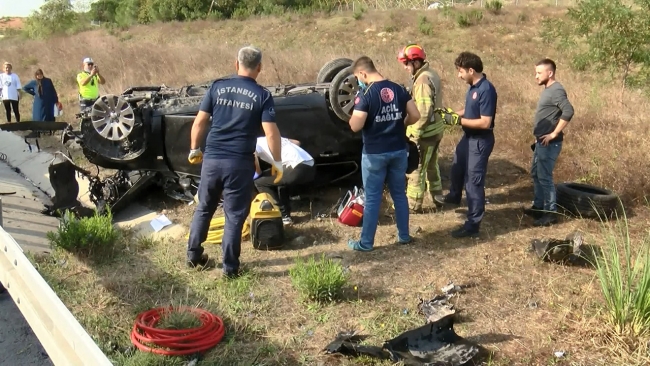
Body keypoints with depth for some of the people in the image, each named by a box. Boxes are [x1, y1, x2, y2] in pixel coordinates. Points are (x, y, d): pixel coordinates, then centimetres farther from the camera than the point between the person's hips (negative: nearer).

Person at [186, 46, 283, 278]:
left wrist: (194, 149, 16)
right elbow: (271, 132, -10)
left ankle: (193, 255, 31)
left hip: (212, 159, 3)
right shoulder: (262, 95, -4)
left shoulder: (218, 86, 3)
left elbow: (200, 122, 4)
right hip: (240, 163, -3)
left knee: (204, 208, 20)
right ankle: (230, 267, 14)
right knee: (234, 215, 7)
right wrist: (277, 162, 1)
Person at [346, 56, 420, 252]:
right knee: (399, 194, 17)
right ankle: (404, 235, 27)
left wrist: (354, 115, 1)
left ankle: (366, 242, 12)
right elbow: (415, 116, 2)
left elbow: (355, 126, -19)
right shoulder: (399, 89, 2)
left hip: (374, 153, -5)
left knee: (372, 198, 3)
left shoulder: (365, 94, -15)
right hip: (399, 150, 5)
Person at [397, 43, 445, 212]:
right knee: (431, 164, 23)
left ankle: (413, 204, 10)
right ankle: (437, 196, 35)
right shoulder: (431, 74, 9)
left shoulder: (422, 80, -22)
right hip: (435, 128, 10)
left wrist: (415, 134, -21)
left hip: (425, 132, -10)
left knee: (416, 168, 1)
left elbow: (423, 111, -26)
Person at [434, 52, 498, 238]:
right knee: (457, 167, 30)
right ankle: (454, 196, 58)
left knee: (474, 182, -3)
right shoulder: (473, 86, 3)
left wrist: (459, 120, -24)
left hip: (480, 141, -10)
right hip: (468, 137, 10)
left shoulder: (486, 90, -26)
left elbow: (485, 122, -28)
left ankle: (473, 225, 6)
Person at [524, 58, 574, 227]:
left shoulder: (556, 90, -18)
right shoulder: (548, 89, 13)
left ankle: (551, 213, 3)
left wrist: (554, 134, -25)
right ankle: (539, 206, 29)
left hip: (549, 143, -10)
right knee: (535, 173, 17)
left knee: (545, 177, -5)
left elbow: (568, 112, -30)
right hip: (541, 141, 10)